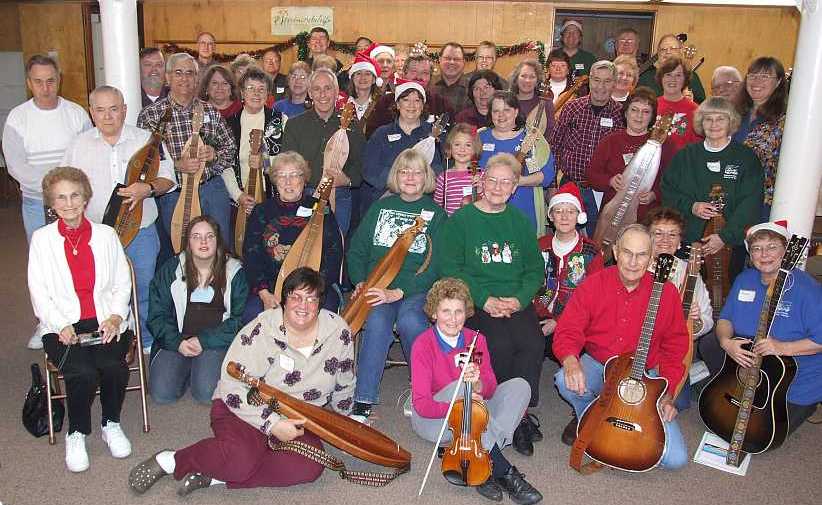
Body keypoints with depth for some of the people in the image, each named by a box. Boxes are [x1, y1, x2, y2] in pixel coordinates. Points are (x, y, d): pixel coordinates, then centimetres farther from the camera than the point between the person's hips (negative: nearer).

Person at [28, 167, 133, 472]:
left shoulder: (106, 235, 11)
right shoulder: (42, 239, 8)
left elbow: (122, 284, 9)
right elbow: (39, 293, 2)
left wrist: (115, 317, -9)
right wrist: (61, 326, -13)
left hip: (106, 323, 1)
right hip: (62, 326, -1)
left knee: (113, 367, -29)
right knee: (83, 373, -29)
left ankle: (111, 424, 0)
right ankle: (77, 433, -2)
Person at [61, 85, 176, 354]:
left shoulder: (146, 140, 1)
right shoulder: (79, 145, 4)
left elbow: (168, 178, 2)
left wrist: (148, 188, -19)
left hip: (140, 233, -1)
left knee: (145, 290, 8)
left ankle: (149, 341, 27)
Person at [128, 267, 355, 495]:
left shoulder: (339, 332, -7)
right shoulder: (261, 330, -18)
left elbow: (343, 387, 9)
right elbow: (233, 387, -19)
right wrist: (272, 423, -25)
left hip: (295, 420, 4)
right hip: (245, 409, -4)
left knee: (309, 467, -26)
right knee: (241, 457, -35)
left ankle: (213, 475, -18)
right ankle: (170, 461, -7)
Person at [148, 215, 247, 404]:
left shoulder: (234, 272, 1)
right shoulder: (170, 270, 6)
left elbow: (240, 319, -3)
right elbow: (157, 315, 5)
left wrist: (204, 340, -12)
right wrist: (177, 342, -11)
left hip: (216, 343, -2)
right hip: (176, 341, 2)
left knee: (205, 393, -22)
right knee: (161, 394, -16)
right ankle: (186, 370, 14)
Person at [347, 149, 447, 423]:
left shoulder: (436, 214, 8)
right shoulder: (380, 207, 18)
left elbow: (434, 266, -4)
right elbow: (355, 251, 16)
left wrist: (397, 292, -16)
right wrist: (361, 282, -4)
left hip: (417, 290, -1)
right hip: (376, 288, 2)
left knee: (409, 320, -34)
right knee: (377, 321, -31)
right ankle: (363, 403, -28)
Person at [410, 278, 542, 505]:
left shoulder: (476, 340, -2)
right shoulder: (423, 345, -16)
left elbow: (489, 389, -9)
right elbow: (422, 405, -21)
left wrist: (478, 383, -33)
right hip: (433, 419, -4)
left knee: (519, 386, -15)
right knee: (458, 387, -34)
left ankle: (487, 469, -29)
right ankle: (505, 471, -33)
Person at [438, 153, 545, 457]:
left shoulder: (521, 222, 15)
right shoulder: (461, 220, 4)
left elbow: (535, 270, 13)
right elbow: (451, 269, -4)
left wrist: (519, 299, -7)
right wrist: (485, 300, -14)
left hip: (516, 302, 3)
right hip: (475, 303, -3)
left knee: (533, 343, -26)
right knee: (500, 344, -29)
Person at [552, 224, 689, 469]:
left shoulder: (666, 292, -8)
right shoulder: (593, 285, -10)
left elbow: (674, 346, 1)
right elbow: (568, 331, -11)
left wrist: (667, 392, -6)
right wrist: (571, 361, -33)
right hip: (596, 366, 0)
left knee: (676, 458, -13)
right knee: (565, 380, -35)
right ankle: (587, 418, 2)